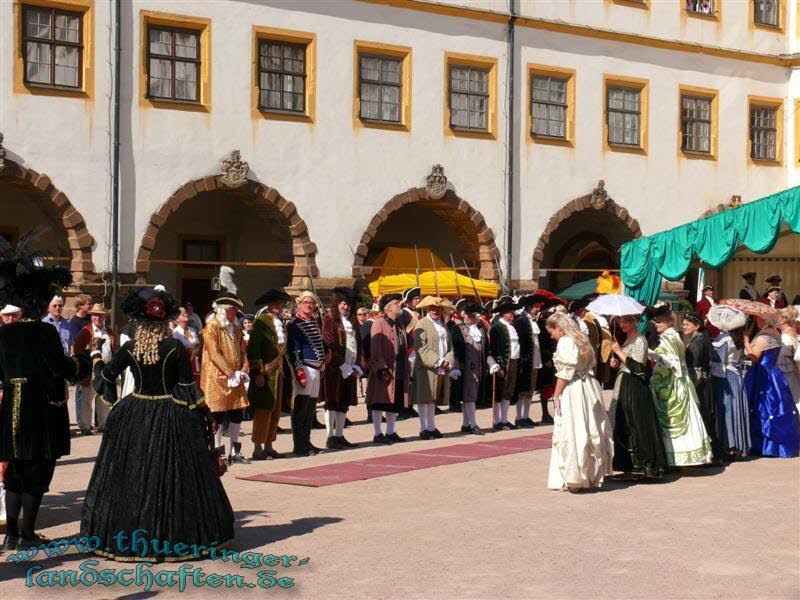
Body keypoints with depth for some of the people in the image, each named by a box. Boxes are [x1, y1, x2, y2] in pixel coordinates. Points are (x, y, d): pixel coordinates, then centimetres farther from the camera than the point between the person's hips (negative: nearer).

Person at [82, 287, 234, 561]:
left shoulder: (129, 348, -5)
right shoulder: (175, 347, -10)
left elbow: (107, 377, 6)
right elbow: (188, 386, -7)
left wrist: (97, 359, 27)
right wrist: (207, 415, 4)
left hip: (136, 415, 2)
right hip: (171, 416, -2)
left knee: (132, 478, 10)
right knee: (172, 477, 6)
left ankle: (125, 537, 16)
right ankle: (177, 535, 10)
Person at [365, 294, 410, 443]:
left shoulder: (399, 324, 17)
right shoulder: (379, 323, -8)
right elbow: (375, 347, -14)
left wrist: (407, 368, 14)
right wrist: (380, 367, -21)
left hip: (400, 371, 8)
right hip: (385, 371, -8)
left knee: (395, 402, 11)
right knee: (380, 402, -3)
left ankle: (390, 432, 19)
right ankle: (378, 434, 1)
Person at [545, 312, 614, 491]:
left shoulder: (564, 343, -11)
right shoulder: (581, 340, 15)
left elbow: (565, 373, -16)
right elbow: (591, 365, 16)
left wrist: (556, 395, -10)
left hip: (572, 391, -9)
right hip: (589, 388, 9)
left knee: (571, 433, -5)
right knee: (590, 430, 11)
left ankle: (573, 479, -4)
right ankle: (591, 475, 17)